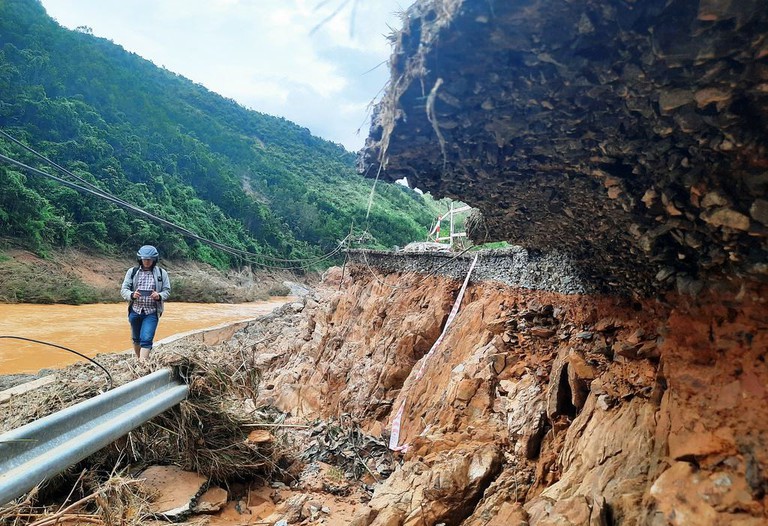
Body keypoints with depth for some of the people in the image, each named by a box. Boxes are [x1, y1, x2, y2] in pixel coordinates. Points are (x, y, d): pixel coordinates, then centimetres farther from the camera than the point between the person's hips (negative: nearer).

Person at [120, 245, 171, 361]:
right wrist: (132, 295, -22)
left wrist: (159, 296, -20)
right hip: (135, 311, 3)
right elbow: (123, 289, 1)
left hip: (151, 313, -3)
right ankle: (138, 359, 40)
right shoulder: (132, 272, 3)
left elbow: (167, 290, 3)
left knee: (146, 339, -13)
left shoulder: (161, 273, 1)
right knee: (136, 339, 18)